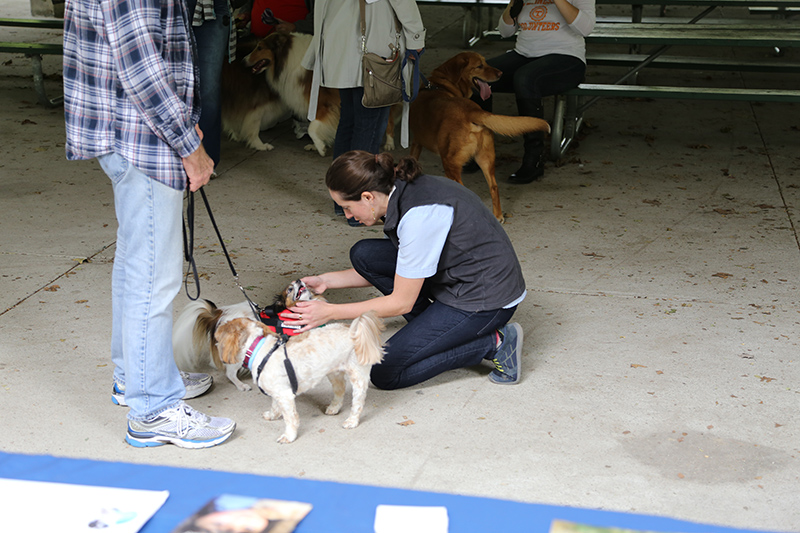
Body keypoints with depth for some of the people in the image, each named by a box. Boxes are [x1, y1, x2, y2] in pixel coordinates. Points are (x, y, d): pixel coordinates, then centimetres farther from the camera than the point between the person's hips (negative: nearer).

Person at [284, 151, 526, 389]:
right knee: (363, 254, 0)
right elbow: (401, 271, 13)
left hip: (485, 299, -9)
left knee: (385, 373, -8)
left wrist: (330, 312, -16)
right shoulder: (401, 191, -1)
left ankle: (494, 343, -3)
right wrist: (326, 280, 8)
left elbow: (401, 302, -21)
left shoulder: (419, 214, -29)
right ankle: (435, 328, 8)